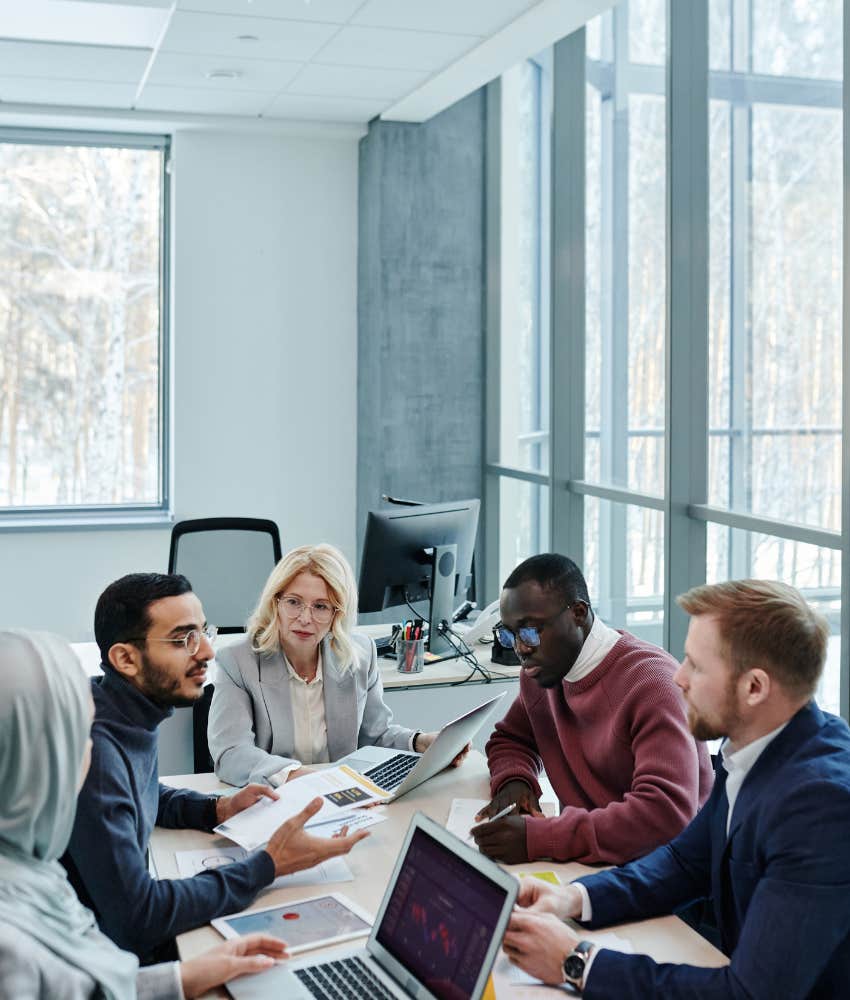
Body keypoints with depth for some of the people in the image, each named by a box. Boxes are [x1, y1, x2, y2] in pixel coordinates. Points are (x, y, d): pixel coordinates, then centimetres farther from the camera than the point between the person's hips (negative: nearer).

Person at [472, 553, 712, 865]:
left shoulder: (652, 683, -21)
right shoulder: (540, 672, 4)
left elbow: (668, 813, -31)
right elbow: (510, 739, 22)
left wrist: (538, 837, -36)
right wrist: (513, 779, -4)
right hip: (583, 860, 7)